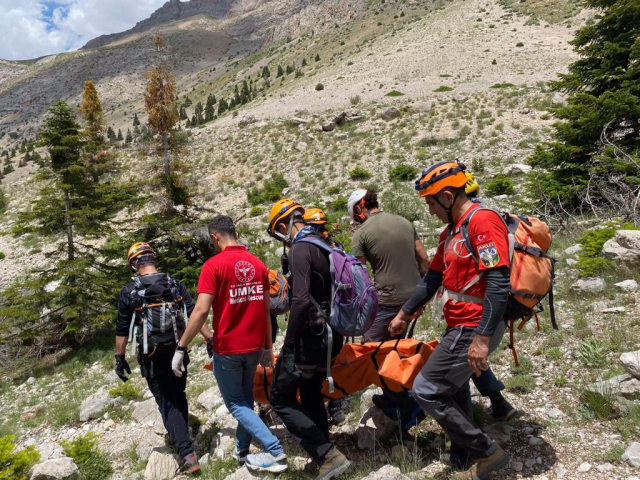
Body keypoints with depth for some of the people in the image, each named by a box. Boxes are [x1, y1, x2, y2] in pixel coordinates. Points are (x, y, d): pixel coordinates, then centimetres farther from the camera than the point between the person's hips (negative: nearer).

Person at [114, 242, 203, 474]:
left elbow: (122, 329, -3)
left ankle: (187, 454, -2)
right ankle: (180, 437, 39)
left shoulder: (129, 291, -7)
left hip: (152, 356, -3)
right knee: (179, 396, 21)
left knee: (167, 404, 4)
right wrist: (210, 340, -3)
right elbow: (194, 315, -6)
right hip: (177, 351, 3)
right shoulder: (175, 284, -2)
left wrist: (120, 357, 7)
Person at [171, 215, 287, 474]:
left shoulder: (214, 265, -14)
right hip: (254, 346, 6)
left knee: (236, 404, 8)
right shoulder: (258, 264, 4)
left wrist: (181, 348, -13)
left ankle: (275, 451, 0)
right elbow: (265, 310, 8)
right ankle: (242, 450, 32)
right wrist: (267, 347, 16)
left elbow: (201, 310, -21)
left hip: (227, 348, -6)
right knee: (246, 398, 21)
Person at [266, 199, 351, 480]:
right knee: (312, 397, 23)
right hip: (329, 336, 9)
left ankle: (329, 456, 1)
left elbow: (301, 301, -28)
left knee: (281, 400, 6)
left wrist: (288, 344, -18)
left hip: (308, 337, -9)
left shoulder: (299, 249, -17)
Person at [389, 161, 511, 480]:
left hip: (474, 329, -10)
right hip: (461, 326, 10)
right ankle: (464, 453, 36)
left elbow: (498, 283, -24)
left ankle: (487, 453, 10)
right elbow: (432, 278, 20)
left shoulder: (482, 220, -17)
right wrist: (403, 315, 25)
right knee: (452, 389, 20)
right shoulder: (451, 231, 13)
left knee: (426, 391, -4)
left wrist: (482, 338, -26)